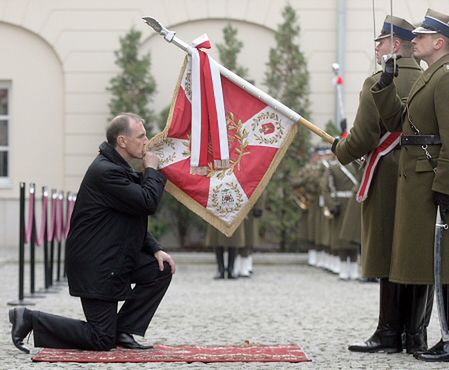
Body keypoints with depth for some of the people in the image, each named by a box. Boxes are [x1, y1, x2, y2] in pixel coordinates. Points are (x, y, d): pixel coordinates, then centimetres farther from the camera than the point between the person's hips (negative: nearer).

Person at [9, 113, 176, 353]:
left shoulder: (118, 168, 13)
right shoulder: (105, 171, -21)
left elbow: (133, 222, 18)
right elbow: (148, 203, -26)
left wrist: (156, 250, 5)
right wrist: (152, 169, -9)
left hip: (116, 257, 10)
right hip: (95, 266, -10)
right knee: (102, 341, -6)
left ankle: (123, 332, 10)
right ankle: (29, 319, 2)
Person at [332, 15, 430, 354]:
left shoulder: (378, 83, -8)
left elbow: (364, 138, -12)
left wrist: (341, 150, 7)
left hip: (388, 177, -5)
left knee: (388, 255, -2)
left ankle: (390, 333, -1)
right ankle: (415, 335, 8)